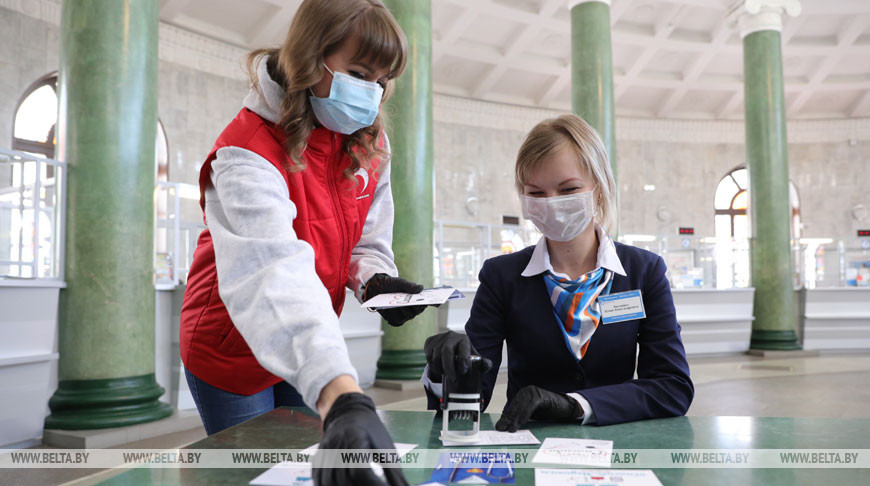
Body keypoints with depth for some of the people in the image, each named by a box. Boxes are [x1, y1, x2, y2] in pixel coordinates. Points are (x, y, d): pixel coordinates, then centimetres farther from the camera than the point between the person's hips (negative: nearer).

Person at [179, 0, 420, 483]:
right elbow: (275, 273, -47)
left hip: (312, 349, 6)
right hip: (233, 353, -5)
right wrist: (342, 399, -60)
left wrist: (376, 280, -22)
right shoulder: (249, 151, -30)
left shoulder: (370, 146, -8)